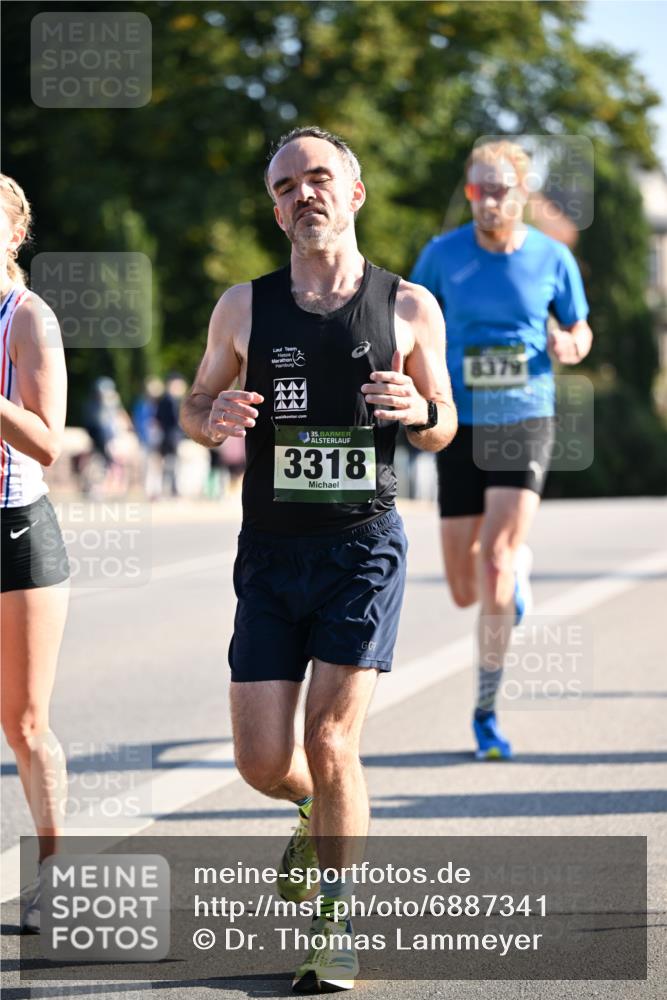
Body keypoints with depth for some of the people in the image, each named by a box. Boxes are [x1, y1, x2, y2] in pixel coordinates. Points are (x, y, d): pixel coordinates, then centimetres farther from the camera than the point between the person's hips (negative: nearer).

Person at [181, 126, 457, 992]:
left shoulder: (409, 309, 1)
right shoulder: (244, 308, 4)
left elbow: (444, 427, 10)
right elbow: (195, 406, 14)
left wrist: (419, 411, -13)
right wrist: (215, 418, -10)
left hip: (365, 547, -2)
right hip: (271, 553, 2)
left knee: (331, 741, -11)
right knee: (264, 760, 0)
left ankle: (337, 926, 6)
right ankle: (322, 816, 37)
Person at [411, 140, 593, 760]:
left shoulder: (552, 258, -2)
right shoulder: (442, 254, -1)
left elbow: (579, 333, 12)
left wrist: (568, 346, -12)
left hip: (525, 422, -2)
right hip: (461, 428, 2)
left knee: (496, 561, -18)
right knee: (466, 592, 5)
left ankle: (486, 711, -7)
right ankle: (518, 566, 44)